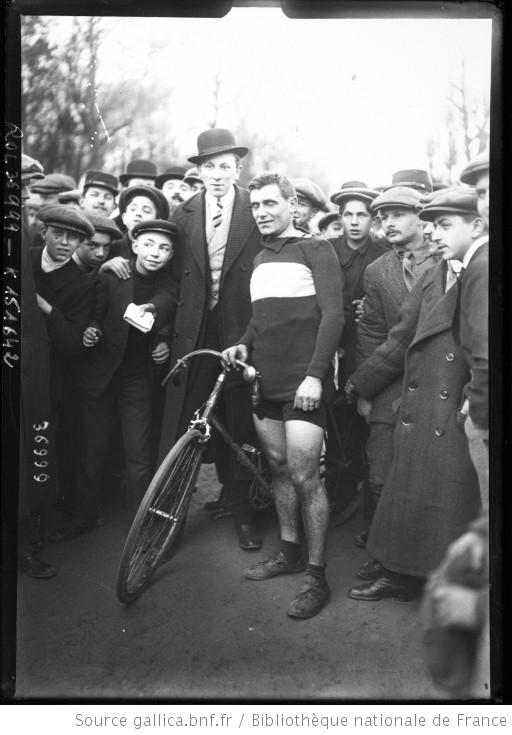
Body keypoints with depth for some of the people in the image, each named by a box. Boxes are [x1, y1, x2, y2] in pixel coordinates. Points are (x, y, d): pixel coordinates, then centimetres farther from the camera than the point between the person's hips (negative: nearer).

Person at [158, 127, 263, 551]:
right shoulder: (184, 215, 8)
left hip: (241, 331, -1)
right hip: (195, 332, 2)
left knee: (238, 424, 8)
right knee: (182, 425, 1)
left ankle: (242, 513, 23)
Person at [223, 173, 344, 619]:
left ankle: (317, 576, 4)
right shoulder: (260, 259, 18)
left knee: (304, 477, -7)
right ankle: (289, 551, 28)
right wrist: (244, 345, 5)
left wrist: (315, 375, -19)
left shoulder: (315, 250, -3)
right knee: (280, 468, 14)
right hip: (265, 380, 7)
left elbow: (333, 315, -11)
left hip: (302, 382, -7)